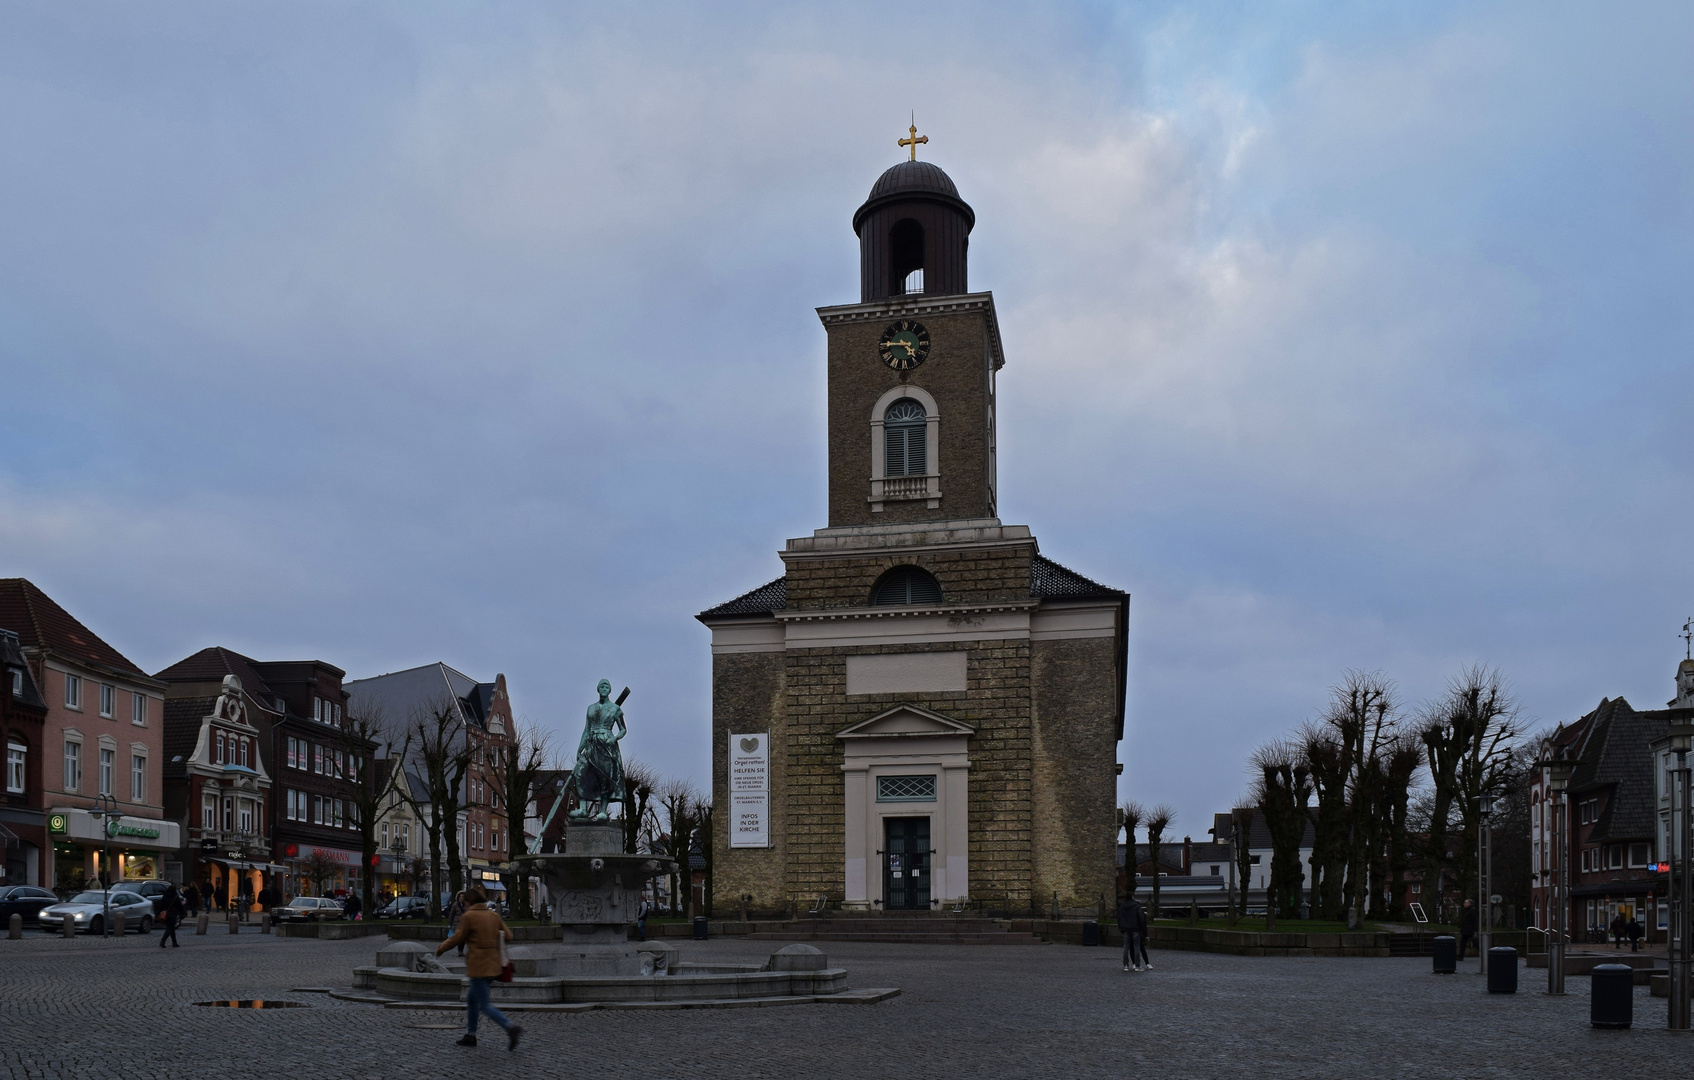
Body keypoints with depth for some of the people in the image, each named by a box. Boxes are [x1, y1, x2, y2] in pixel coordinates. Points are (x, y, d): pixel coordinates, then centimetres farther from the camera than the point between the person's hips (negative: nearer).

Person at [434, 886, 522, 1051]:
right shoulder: (493, 916, 9)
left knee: (484, 1005, -5)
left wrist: (440, 949, 11)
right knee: (471, 997, 23)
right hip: (493, 964, 8)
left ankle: (510, 1027, -25)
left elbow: (457, 938, -6)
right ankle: (470, 1035, 26)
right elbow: (508, 935, 7)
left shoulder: (468, 916, -9)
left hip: (478, 966, -8)